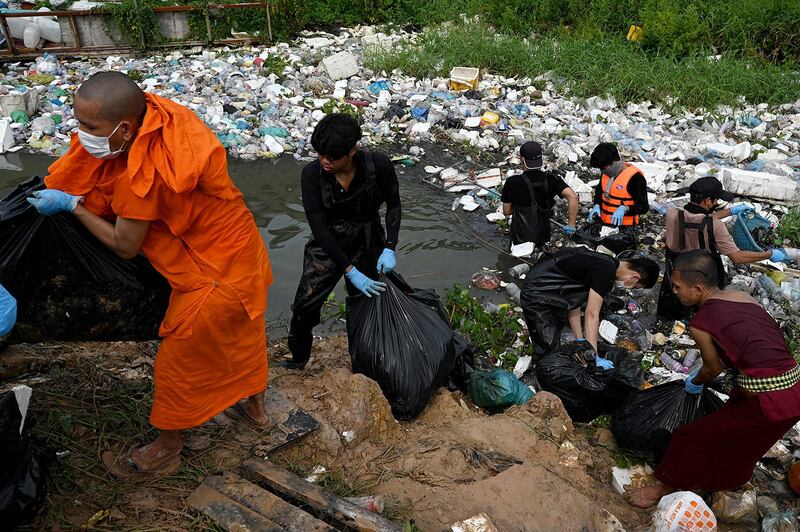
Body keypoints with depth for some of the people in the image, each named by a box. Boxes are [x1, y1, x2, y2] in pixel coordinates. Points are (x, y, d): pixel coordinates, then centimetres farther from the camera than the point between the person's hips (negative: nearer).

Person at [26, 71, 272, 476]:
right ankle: (255, 407, 51)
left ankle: (165, 451, 35)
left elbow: (124, 246, -17)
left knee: (178, 362, 12)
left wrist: (71, 205, -10)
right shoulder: (156, 112, -7)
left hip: (213, 274, -8)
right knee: (242, 337, 27)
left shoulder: (144, 173, -31)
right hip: (242, 252, 9)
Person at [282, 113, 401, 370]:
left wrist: (390, 248, -16)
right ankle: (298, 358, 19)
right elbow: (319, 227, -21)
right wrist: (350, 271, -25)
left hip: (367, 242, 0)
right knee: (305, 305, -6)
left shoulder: (379, 165, -22)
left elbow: (393, 205, -5)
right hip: (328, 245, 0)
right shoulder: (312, 174, -21)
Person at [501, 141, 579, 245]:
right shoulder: (550, 179, -11)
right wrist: (571, 224, -14)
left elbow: (506, 211, -7)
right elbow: (573, 196, -22)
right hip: (543, 237, 3)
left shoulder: (512, 182, -17)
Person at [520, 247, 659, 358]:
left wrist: (580, 342, 11)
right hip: (537, 298, -9)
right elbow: (591, 315, -20)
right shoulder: (605, 271, -18)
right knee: (550, 352, -8)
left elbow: (573, 303, 12)